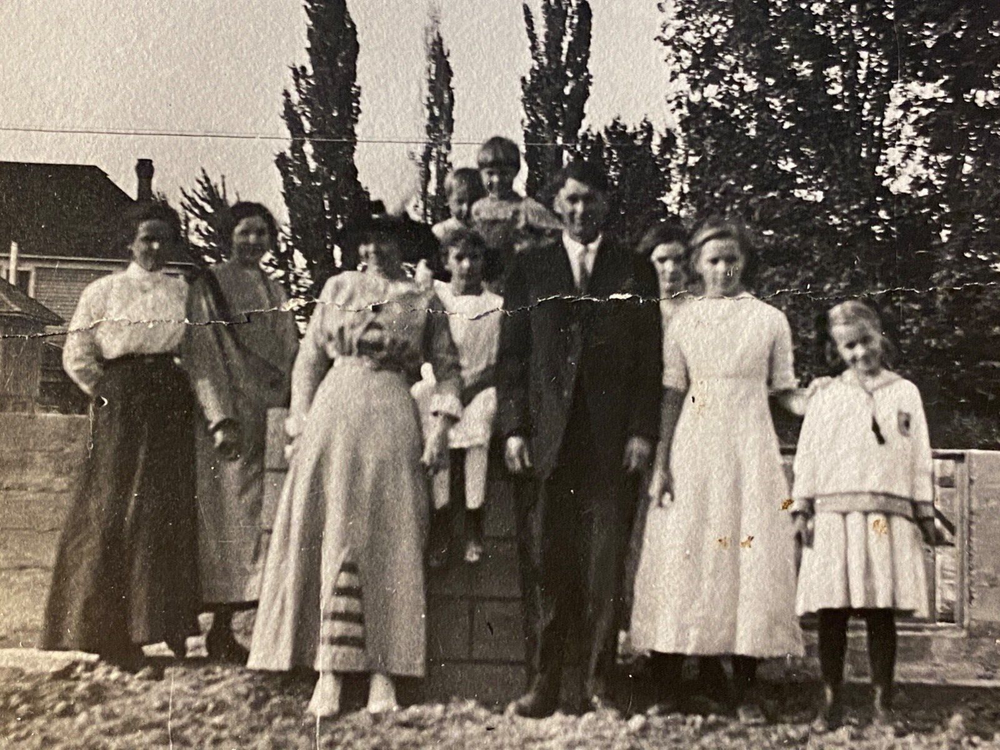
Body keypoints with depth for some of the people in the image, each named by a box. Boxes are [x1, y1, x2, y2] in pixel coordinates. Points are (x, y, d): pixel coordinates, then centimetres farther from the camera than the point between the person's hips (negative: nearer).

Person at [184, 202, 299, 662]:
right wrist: (221, 419, -17)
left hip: (271, 422, 6)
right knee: (230, 522, -6)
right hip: (230, 422, -6)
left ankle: (226, 626, 7)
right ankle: (221, 632, -1)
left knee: (266, 524, 1)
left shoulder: (276, 294, 18)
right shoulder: (209, 287, 0)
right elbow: (202, 358, -7)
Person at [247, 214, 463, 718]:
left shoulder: (423, 302, 8)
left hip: (392, 425, -1)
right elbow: (309, 357, 12)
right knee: (333, 538, -1)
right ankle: (329, 676, 1)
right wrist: (300, 420, 4)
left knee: (389, 544, -2)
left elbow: (448, 370, 8)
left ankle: (383, 676, 1)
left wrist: (441, 428, -4)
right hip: (332, 414, 1)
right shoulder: (338, 288, 12)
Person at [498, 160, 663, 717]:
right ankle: (545, 683, 6)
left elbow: (650, 360, 7)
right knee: (552, 564, 0)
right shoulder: (531, 270, 14)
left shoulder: (635, 272, 12)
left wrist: (642, 432, -3)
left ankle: (600, 686, 6)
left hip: (614, 440, 0)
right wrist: (514, 427, 0)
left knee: (608, 565, -1)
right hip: (551, 436, 1)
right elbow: (513, 354, 10)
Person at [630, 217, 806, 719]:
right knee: (681, 557, -3)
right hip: (693, 446, 0)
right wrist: (661, 463, -1)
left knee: (749, 556, -3)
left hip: (750, 448, 0)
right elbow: (672, 395, 5)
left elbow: (784, 390, 9)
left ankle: (746, 690, 6)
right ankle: (666, 690, 3)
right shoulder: (683, 321, 8)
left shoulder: (770, 320, 7)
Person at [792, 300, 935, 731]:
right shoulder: (824, 397, 12)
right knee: (831, 613, -1)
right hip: (833, 515, 0)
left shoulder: (905, 394, 14)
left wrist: (925, 512, 8)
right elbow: (807, 457, 10)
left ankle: (883, 705, 9)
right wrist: (801, 508, 1)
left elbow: (920, 458, 13)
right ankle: (831, 703, 8)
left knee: (881, 613, 0)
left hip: (889, 517, 0)